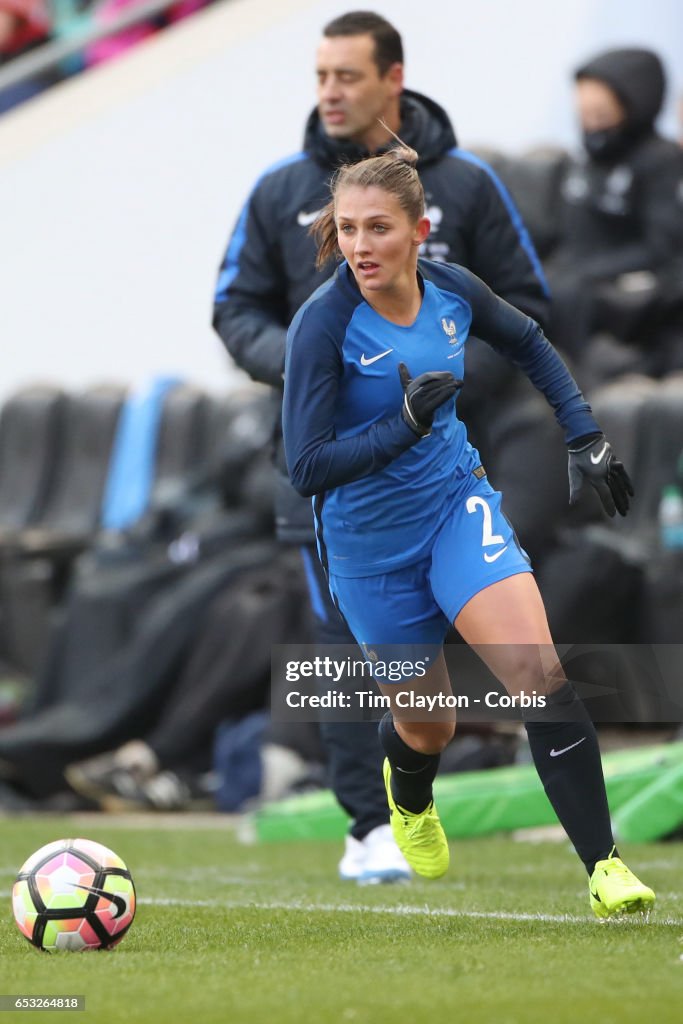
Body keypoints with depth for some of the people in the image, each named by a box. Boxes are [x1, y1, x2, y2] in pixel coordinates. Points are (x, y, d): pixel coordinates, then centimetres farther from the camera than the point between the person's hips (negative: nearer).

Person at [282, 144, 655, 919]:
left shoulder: (452, 291, -8)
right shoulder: (323, 324, -21)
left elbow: (528, 344, 15)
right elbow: (307, 468, -22)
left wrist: (586, 439, 10)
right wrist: (407, 424, -30)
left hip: (458, 504, 2)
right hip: (369, 542, -2)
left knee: (536, 669, -21)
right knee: (428, 726, 13)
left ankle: (603, 865, -19)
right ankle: (409, 795, 52)